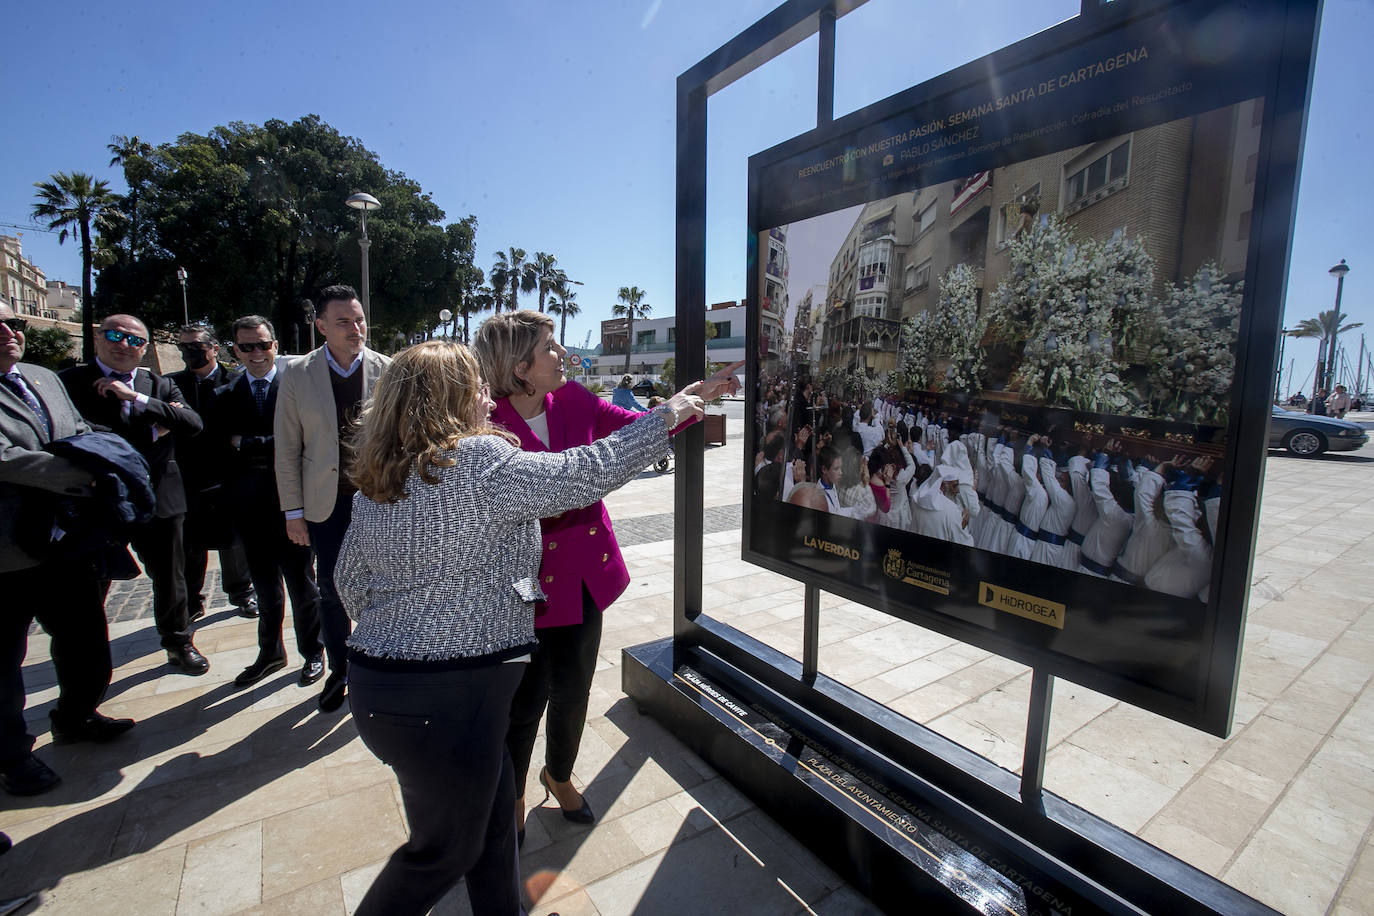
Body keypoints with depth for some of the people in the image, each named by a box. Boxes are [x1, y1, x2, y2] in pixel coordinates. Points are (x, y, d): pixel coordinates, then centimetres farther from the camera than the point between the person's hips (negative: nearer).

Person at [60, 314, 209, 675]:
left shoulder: (161, 385, 6)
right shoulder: (70, 382, -4)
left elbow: (193, 423, -10)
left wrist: (136, 399, -18)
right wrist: (152, 430, -17)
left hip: (158, 497, 3)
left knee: (170, 578, 15)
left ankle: (178, 644, 35)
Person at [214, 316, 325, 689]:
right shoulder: (225, 396, 8)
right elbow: (223, 448, 1)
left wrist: (245, 443, -12)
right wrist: (270, 446, -10)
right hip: (248, 507, 4)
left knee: (300, 582, 8)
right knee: (264, 584, 18)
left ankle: (312, 653, 24)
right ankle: (270, 653, 35)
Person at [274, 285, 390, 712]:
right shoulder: (297, 375, -2)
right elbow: (286, 449, 2)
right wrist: (293, 511, 0)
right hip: (327, 502, 1)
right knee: (331, 591, 13)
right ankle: (339, 670, 36)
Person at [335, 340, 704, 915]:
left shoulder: (374, 484, 5)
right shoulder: (480, 462, -20)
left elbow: (350, 581, 12)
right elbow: (589, 471, -18)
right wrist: (667, 416, -7)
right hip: (446, 699, -8)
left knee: (491, 809, 25)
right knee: (445, 849, 18)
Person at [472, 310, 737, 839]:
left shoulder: (573, 401, -3)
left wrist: (700, 394, -6)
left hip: (585, 573, 5)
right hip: (528, 582, -5)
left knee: (573, 688, 21)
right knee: (526, 699, 11)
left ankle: (559, 775, 51)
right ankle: (512, 797, 44)